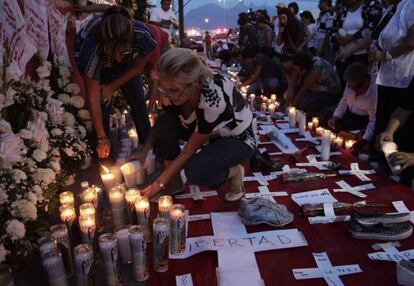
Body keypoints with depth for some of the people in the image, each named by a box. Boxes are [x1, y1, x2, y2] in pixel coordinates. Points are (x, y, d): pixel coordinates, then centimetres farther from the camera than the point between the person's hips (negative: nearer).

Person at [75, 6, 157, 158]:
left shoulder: (143, 37, -39)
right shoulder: (92, 49, -42)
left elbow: (138, 67, -15)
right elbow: (93, 98, -32)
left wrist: (113, 86, -15)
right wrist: (102, 138, -26)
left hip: (127, 65, 2)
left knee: (138, 102, 1)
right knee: (102, 105, -14)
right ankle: (104, 155, 4)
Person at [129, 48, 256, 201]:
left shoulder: (213, 100, -38)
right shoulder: (178, 88, -20)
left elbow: (189, 151, -27)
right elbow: (161, 124, -2)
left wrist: (160, 183, -19)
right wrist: (144, 150, -14)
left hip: (239, 138, -6)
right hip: (208, 130, 7)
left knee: (195, 170, -33)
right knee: (164, 123, -20)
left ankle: (235, 171, -1)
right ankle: (174, 180, -2)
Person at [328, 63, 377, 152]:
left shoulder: (375, 93, -30)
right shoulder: (351, 84, -15)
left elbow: (373, 122, -25)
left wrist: (364, 140, -38)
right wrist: (335, 116, -11)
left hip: (363, 120, -6)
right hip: (348, 114, 6)